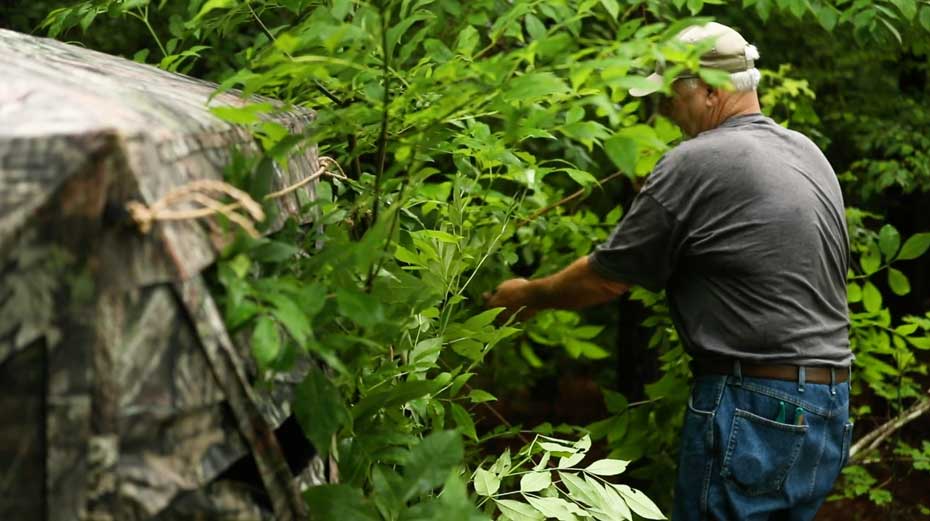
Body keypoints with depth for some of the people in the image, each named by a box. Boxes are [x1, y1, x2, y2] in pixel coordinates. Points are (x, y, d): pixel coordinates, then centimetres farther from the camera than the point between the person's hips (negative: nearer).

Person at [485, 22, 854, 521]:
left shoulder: (695, 164, -13)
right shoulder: (810, 153, 11)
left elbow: (606, 278, -6)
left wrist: (529, 295, 12)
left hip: (755, 410, -8)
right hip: (831, 409, 9)